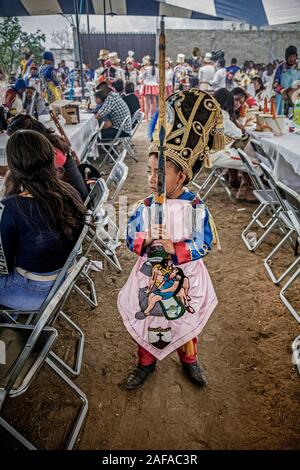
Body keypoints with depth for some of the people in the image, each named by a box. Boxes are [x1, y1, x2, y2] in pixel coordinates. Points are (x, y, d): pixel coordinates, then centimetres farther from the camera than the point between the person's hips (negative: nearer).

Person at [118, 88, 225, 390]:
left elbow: (205, 245, -14)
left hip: (185, 277, -1)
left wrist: (175, 248, -28)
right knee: (147, 319, 18)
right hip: (150, 275, 1)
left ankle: (189, 361, 49)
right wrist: (145, 240, -27)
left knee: (186, 320, 21)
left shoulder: (196, 208, -15)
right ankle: (146, 363, 45)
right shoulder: (143, 208, -10)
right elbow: (131, 241, -5)